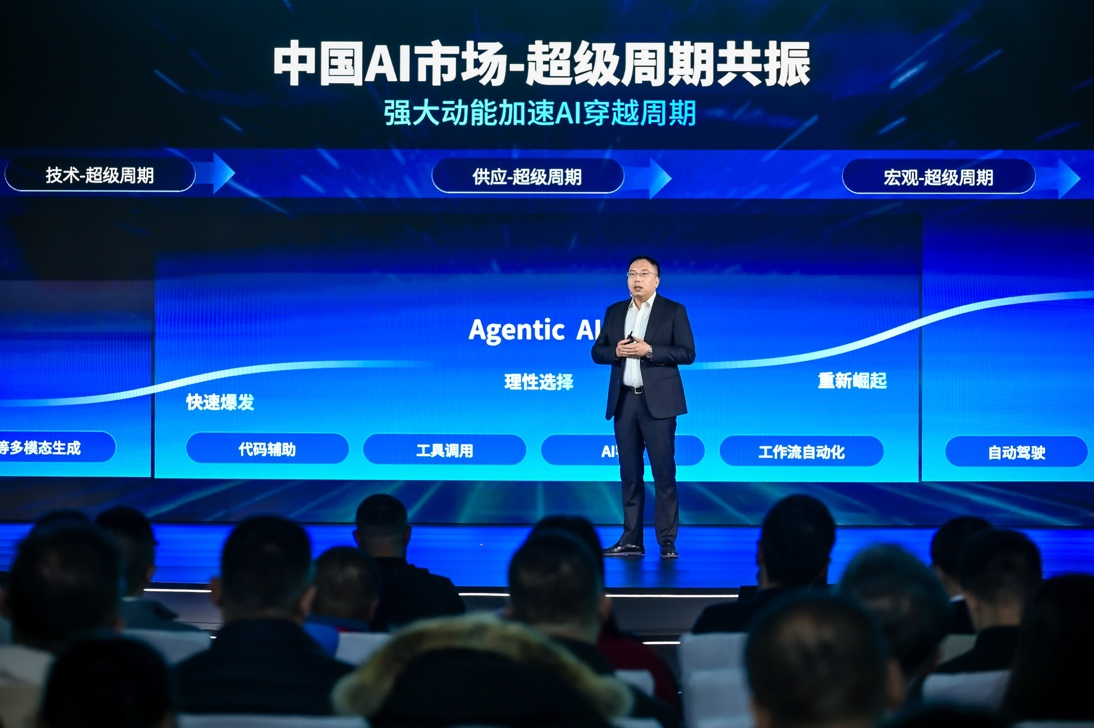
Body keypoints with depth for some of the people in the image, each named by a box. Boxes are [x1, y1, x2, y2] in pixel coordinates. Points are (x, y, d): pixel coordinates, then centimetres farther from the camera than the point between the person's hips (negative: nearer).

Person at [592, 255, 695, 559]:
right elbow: (597, 352, 11)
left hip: (657, 402, -4)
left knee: (664, 472, -4)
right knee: (629, 472, 6)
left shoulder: (673, 311, 0)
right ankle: (631, 540, 9)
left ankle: (667, 542, -2)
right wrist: (616, 351, -10)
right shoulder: (615, 312, 13)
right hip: (624, 401, 4)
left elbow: (687, 353, -7)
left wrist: (649, 350, -18)